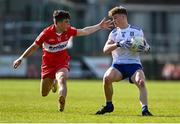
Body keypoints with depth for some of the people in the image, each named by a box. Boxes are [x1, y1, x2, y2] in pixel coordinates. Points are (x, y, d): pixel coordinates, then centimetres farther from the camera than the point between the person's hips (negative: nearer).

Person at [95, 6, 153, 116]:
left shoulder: (137, 31, 6)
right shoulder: (114, 33, 10)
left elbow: (145, 47, 11)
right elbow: (105, 50, -3)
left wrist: (146, 48, -14)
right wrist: (118, 44, -20)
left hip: (134, 63, -1)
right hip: (118, 65, 2)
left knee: (141, 82, -29)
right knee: (107, 78, -26)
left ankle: (145, 109, -30)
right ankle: (109, 106, -5)